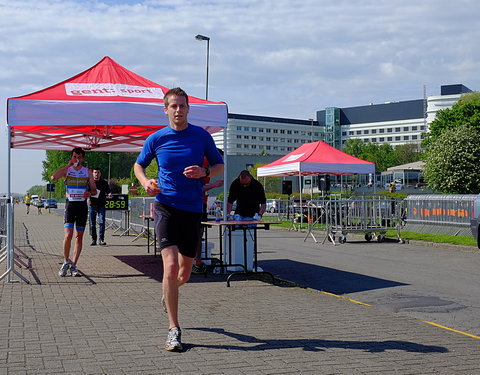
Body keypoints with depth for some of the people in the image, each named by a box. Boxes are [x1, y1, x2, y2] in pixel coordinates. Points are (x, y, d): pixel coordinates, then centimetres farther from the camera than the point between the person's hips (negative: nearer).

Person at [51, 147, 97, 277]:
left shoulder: (88, 172, 8)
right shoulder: (66, 170, 5)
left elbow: (94, 190, 10)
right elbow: (53, 177, -15)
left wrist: (89, 193, -14)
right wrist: (68, 165, -12)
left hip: (82, 205, 2)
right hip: (70, 204, -2)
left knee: (79, 236, 3)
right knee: (68, 235, -15)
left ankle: (73, 265, 10)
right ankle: (66, 261, 5)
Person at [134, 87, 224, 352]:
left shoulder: (202, 136, 3)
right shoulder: (156, 139, 2)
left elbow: (220, 166, 10)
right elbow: (139, 165, 16)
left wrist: (204, 173, -12)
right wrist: (145, 182, -6)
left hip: (193, 209, 2)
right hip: (166, 207, -2)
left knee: (184, 272, 11)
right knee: (171, 266, -17)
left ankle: (168, 293, 47)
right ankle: (174, 329, -7)